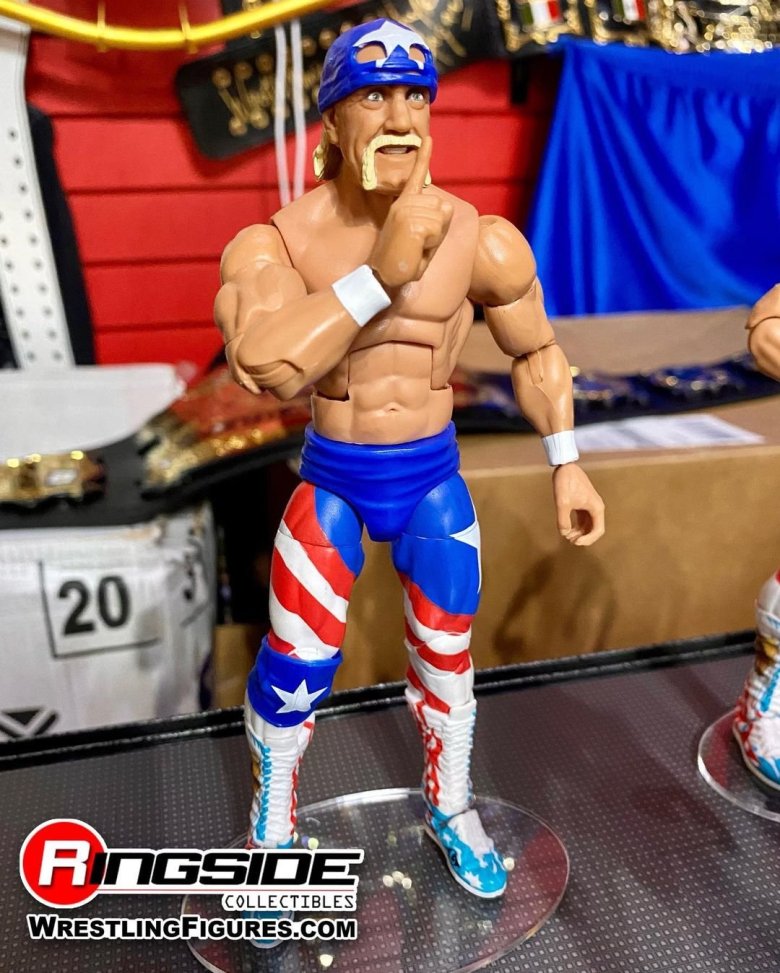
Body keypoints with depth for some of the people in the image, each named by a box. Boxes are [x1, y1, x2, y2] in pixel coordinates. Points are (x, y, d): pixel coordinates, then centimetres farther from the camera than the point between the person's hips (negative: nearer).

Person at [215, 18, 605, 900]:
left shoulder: (481, 241, -12)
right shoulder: (271, 244, -15)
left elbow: (535, 350, 4)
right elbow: (264, 368, -34)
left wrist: (566, 466, 5)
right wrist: (383, 273, -37)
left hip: (433, 478, 1)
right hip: (331, 479, -1)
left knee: (446, 656, 15)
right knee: (293, 666, 3)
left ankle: (449, 808, 44)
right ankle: (271, 834, 34)